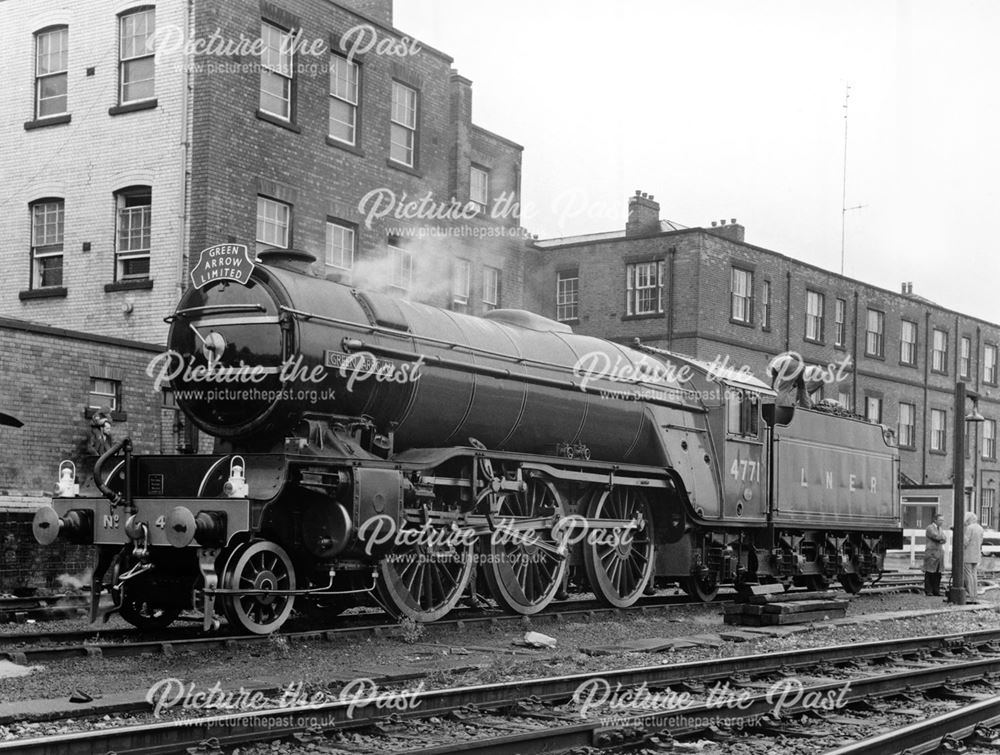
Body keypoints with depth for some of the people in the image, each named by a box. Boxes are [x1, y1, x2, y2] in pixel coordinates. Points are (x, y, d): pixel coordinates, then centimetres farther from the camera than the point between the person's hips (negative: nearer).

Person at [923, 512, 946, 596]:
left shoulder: (940, 528, 19)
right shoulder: (930, 528, -6)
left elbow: (944, 539, 8)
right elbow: (937, 537, -18)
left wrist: (941, 539, -12)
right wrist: (942, 538, 0)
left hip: (939, 552, 7)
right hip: (931, 552, -7)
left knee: (938, 574, 3)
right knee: (929, 573, -6)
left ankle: (936, 591, 6)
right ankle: (928, 591, -4)